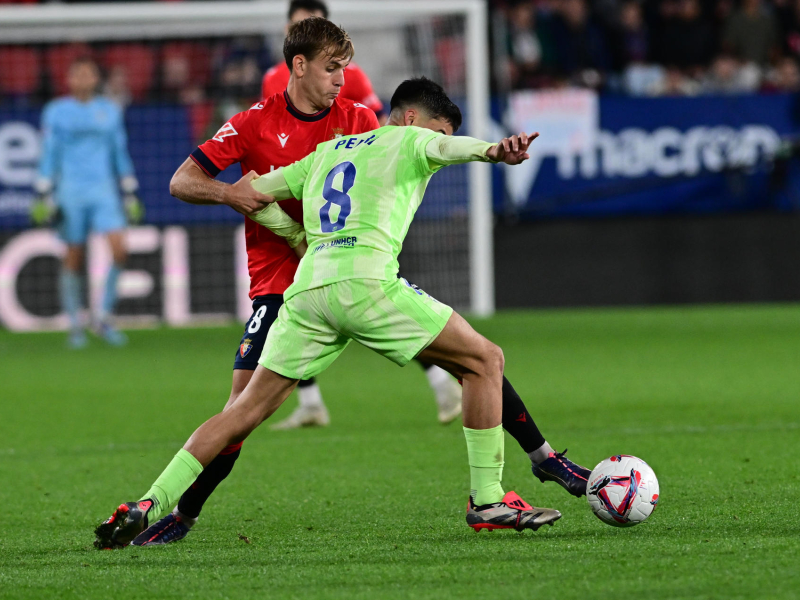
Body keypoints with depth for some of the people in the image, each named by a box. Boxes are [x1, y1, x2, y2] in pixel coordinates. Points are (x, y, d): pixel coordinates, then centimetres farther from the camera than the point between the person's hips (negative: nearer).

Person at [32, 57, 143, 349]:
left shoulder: (110, 111, 10)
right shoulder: (56, 112, 3)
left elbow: (121, 154, 16)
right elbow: (48, 155, 4)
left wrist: (130, 195, 14)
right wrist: (43, 196, -2)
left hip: (104, 190, 2)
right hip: (70, 191, -2)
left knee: (119, 249, -15)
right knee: (74, 257, 0)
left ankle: (103, 317, -2)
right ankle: (75, 325, 11)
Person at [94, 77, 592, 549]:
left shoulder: (327, 152, 33)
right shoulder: (408, 140, 14)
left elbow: (254, 193, 34)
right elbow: (448, 147, -10)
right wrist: (492, 150, -30)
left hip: (307, 286, 6)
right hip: (365, 281, -6)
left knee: (247, 410, 12)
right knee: (484, 361, 4)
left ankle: (149, 506, 3)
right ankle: (487, 502, -1)